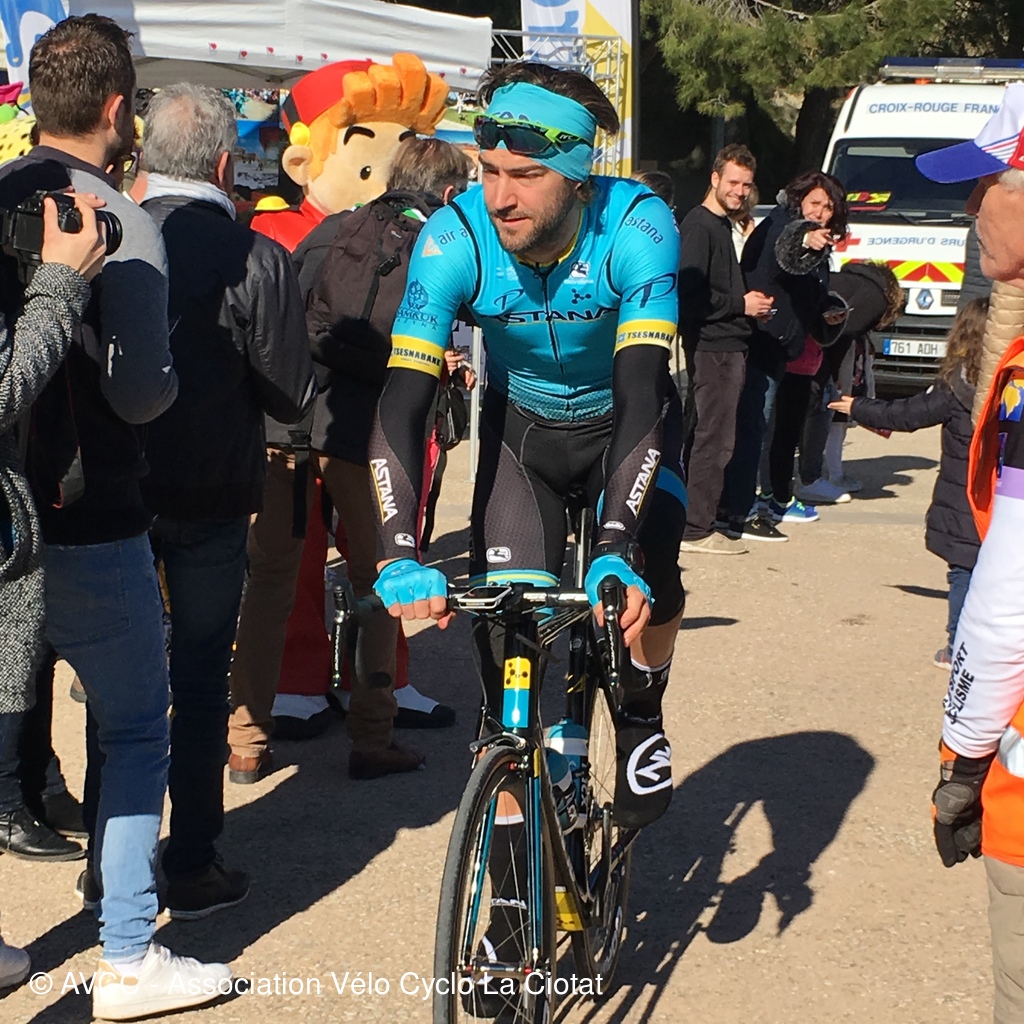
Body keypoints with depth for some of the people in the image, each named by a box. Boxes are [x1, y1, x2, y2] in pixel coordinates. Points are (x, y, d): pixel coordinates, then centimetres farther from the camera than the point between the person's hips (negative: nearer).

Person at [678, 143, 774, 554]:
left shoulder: (722, 225, 19)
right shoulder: (699, 225, -13)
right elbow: (690, 294, -22)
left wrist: (751, 303, 9)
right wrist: (741, 304, -13)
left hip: (726, 346, 10)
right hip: (712, 346, -10)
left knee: (703, 436, 14)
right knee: (713, 439, -8)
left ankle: (699, 521, 22)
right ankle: (697, 530, -5)